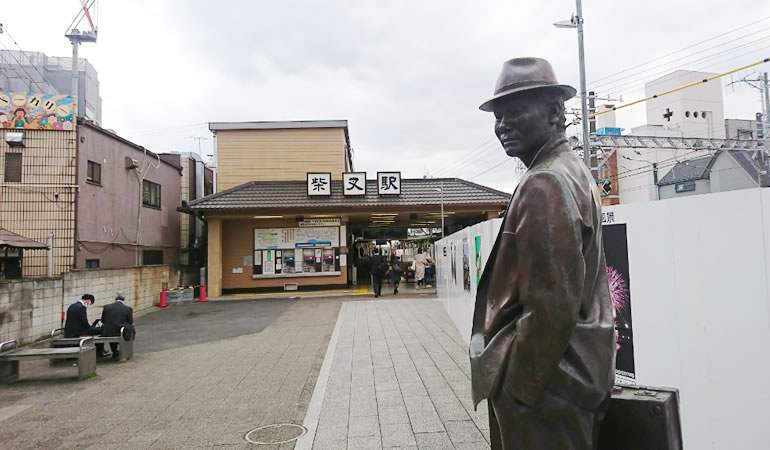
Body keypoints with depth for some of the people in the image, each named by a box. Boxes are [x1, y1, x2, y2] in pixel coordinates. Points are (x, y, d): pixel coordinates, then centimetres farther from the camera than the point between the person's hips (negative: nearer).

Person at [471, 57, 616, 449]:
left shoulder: (543, 186, -20)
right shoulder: (574, 174, 12)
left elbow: (552, 306, -25)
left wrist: (519, 385, -15)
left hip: (544, 383, -10)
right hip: (573, 372, 10)